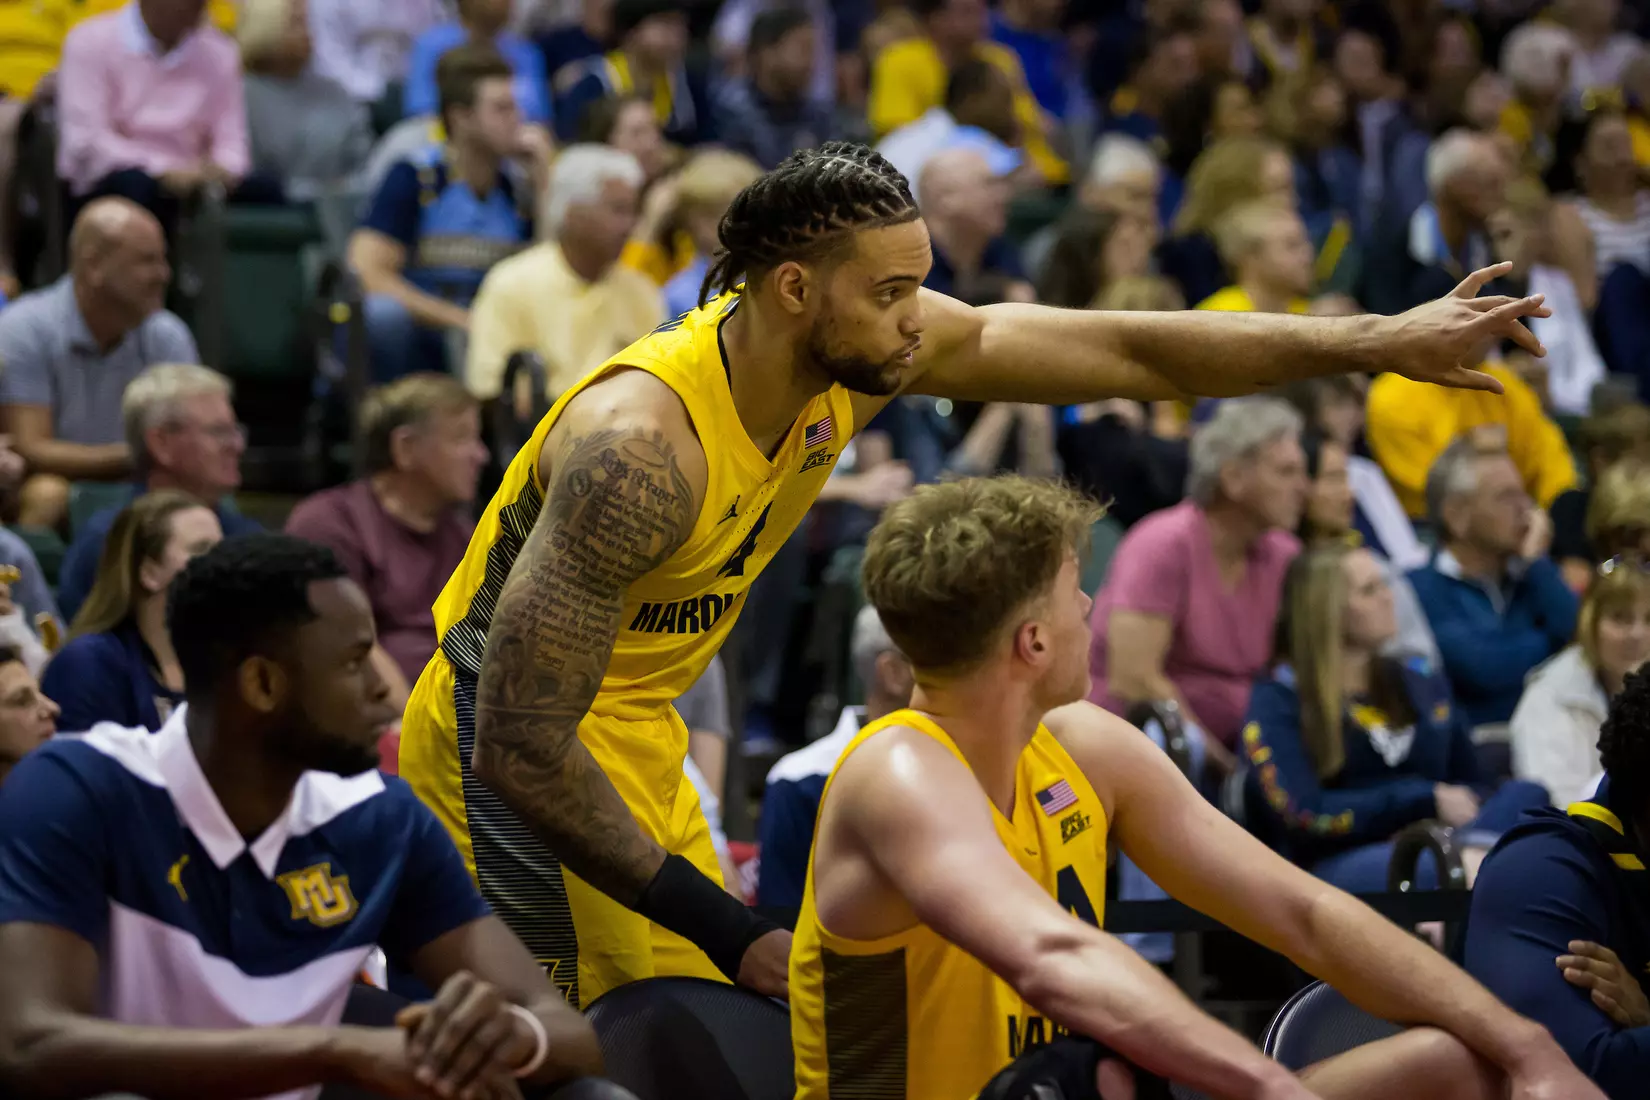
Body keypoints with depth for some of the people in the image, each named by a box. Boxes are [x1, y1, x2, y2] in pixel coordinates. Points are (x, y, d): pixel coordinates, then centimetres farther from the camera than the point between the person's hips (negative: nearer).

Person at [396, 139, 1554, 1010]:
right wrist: (729, 932, -29)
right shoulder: (636, 447, -33)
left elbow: (1130, 353, -2)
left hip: (637, 732, 9)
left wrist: (1384, 341, -5)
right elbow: (521, 749, -32)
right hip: (516, 744, -9)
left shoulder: (865, 351, -11)